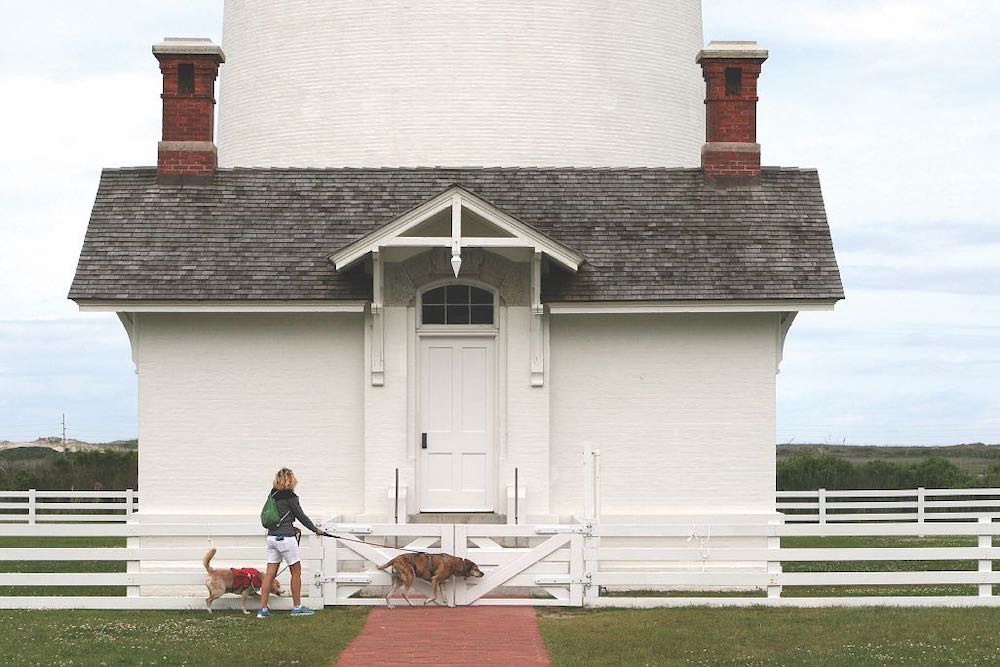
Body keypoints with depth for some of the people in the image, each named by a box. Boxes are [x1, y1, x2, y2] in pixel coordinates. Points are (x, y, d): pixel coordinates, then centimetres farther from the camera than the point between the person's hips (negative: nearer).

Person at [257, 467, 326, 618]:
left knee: (270, 573, 6)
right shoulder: (289, 496, -11)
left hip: (271, 536, 7)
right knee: (296, 572, 7)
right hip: (285, 538, -7)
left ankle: (263, 609, 3)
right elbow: (301, 515, -4)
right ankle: (297, 607, 13)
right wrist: (316, 529, 9)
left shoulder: (274, 494, 9)